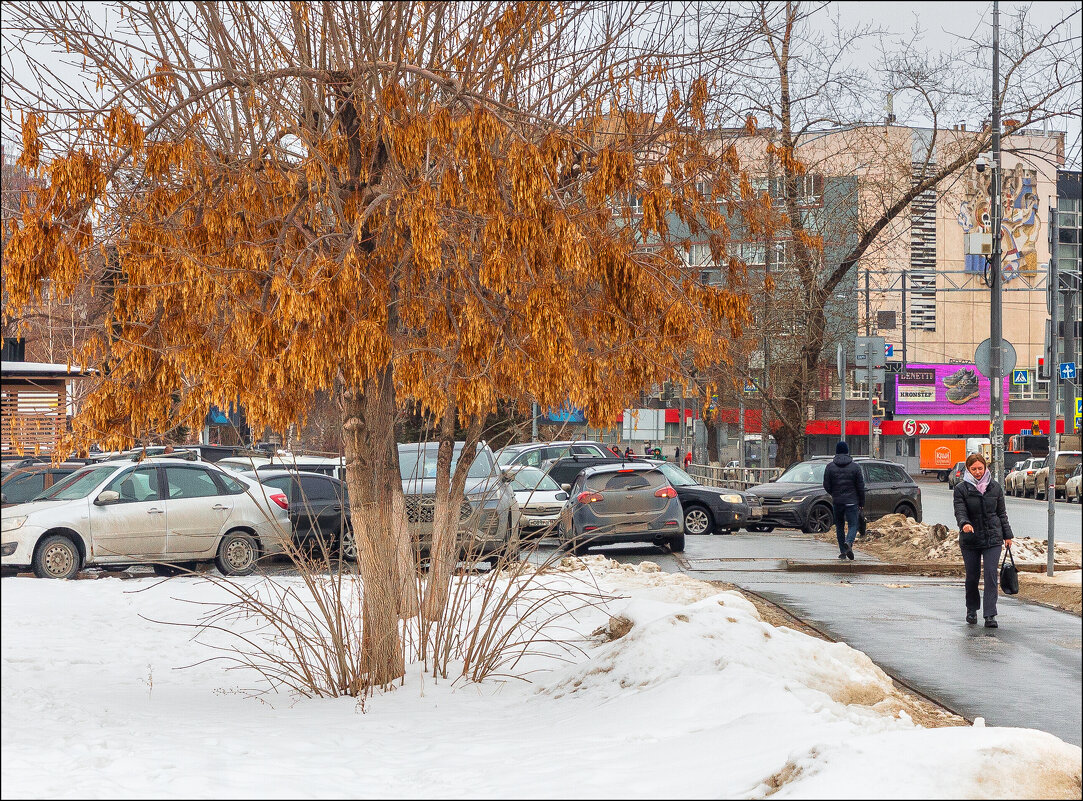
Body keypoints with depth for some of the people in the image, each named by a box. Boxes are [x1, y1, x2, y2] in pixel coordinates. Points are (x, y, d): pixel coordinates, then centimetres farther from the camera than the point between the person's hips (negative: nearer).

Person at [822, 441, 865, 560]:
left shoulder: (830, 467, -1)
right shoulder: (855, 467, -3)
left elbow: (826, 485, 1)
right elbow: (860, 486, -1)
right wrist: (861, 503, 7)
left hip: (837, 501, 2)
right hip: (852, 501, -2)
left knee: (839, 526, 13)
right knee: (853, 525, 1)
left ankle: (842, 551, 13)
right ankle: (849, 542, -28)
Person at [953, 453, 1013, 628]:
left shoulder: (995, 487, 8)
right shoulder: (961, 488, 0)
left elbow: (1002, 513, 14)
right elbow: (960, 511, -9)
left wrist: (1007, 535, 12)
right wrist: (964, 523, -30)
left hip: (993, 537, 1)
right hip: (970, 540, -1)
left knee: (991, 575, -10)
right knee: (972, 576, 6)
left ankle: (990, 615, -11)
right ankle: (972, 610, 28)